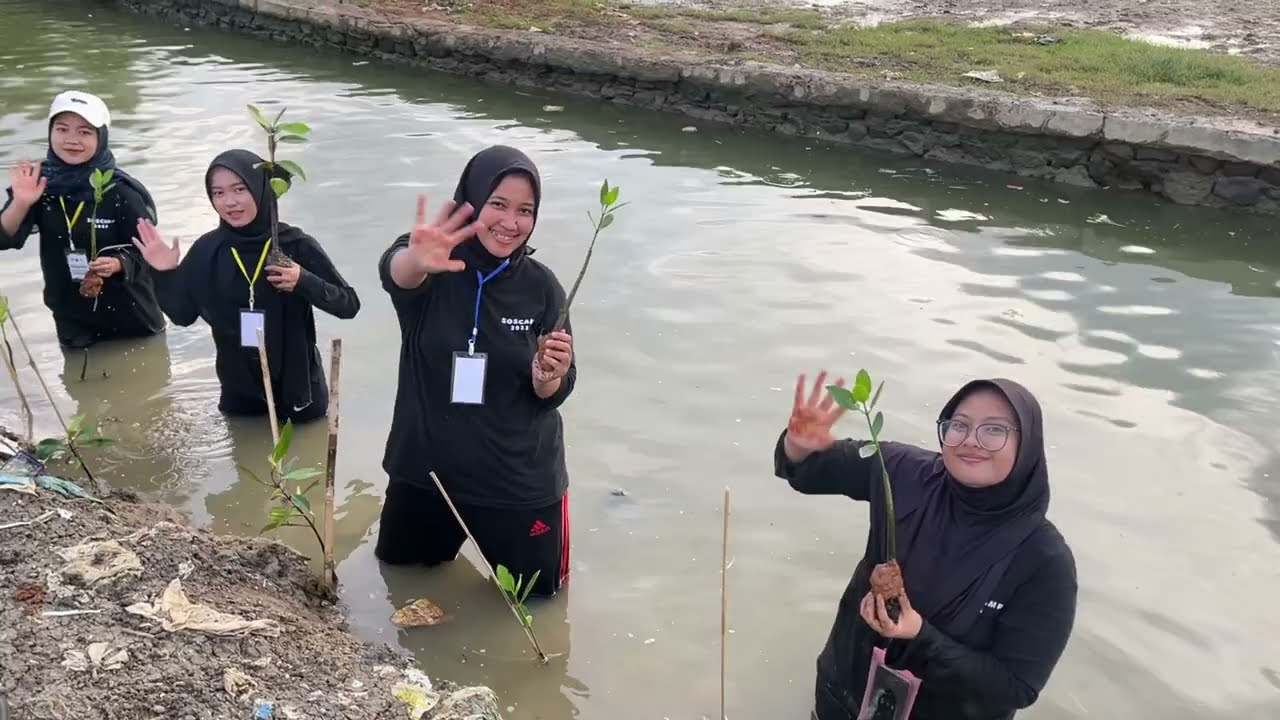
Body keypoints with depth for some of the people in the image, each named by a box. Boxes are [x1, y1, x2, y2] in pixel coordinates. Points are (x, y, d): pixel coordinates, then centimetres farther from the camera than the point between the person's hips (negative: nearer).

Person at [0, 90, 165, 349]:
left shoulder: (121, 191, -17)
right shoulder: (38, 183, -8)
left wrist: (117, 264, -31)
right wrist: (21, 203, -30)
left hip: (131, 316, -3)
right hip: (72, 320, 3)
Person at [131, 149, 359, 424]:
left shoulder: (296, 246, -13)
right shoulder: (206, 251, -5)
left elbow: (349, 305, -11)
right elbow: (183, 315, 4)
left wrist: (304, 282, -26)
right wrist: (165, 275, -12)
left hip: (296, 389, -2)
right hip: (238, 394, 3)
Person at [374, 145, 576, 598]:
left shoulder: (540, 286, -9)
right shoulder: (430, 263, -14)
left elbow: (552, 396, -5)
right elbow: (393, 270, -40)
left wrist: (549, 376, -29)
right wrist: (415, 262, -64)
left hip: (518, 478, 0)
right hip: (425, 466, 0)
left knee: (538, 590, 14)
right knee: (398, 566, 23)